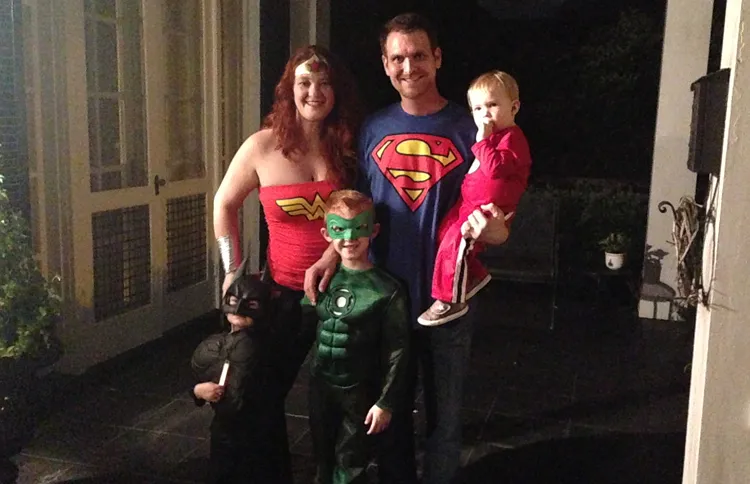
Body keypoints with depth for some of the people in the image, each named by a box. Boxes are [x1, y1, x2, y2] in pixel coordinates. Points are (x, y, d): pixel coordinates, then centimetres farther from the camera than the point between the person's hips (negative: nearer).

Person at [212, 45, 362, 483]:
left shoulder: (349, 146, -5)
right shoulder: (263, 147, -8)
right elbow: (225, 204, 5)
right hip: (285, 291, 0)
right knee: (266, 392, 11)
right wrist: (234, 270, 2)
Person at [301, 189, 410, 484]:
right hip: (320, 384, 4)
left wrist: (386, 402, -13)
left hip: (359, 391, -4)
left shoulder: (387, 290, -16)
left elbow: (396, 351, -14)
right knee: (322, 456, 22)